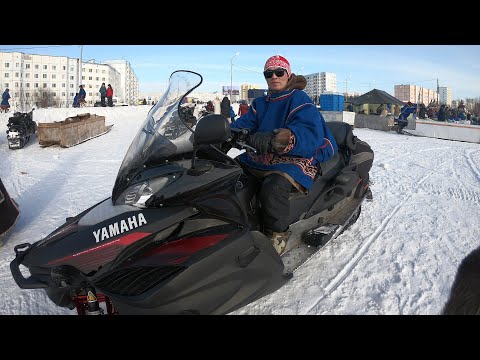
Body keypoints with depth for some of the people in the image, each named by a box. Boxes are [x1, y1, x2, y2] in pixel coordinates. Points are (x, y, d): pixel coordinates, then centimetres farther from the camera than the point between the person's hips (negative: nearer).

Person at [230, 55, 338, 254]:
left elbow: (311, 134, -21)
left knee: (272, 189, -36)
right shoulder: (260, 103, 19)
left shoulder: (299, 100, -5)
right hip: (260, 159, 8)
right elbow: (244, 124, 8)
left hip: (295, 159, -7)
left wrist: (278, 139, -40)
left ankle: (277, 239, -21)